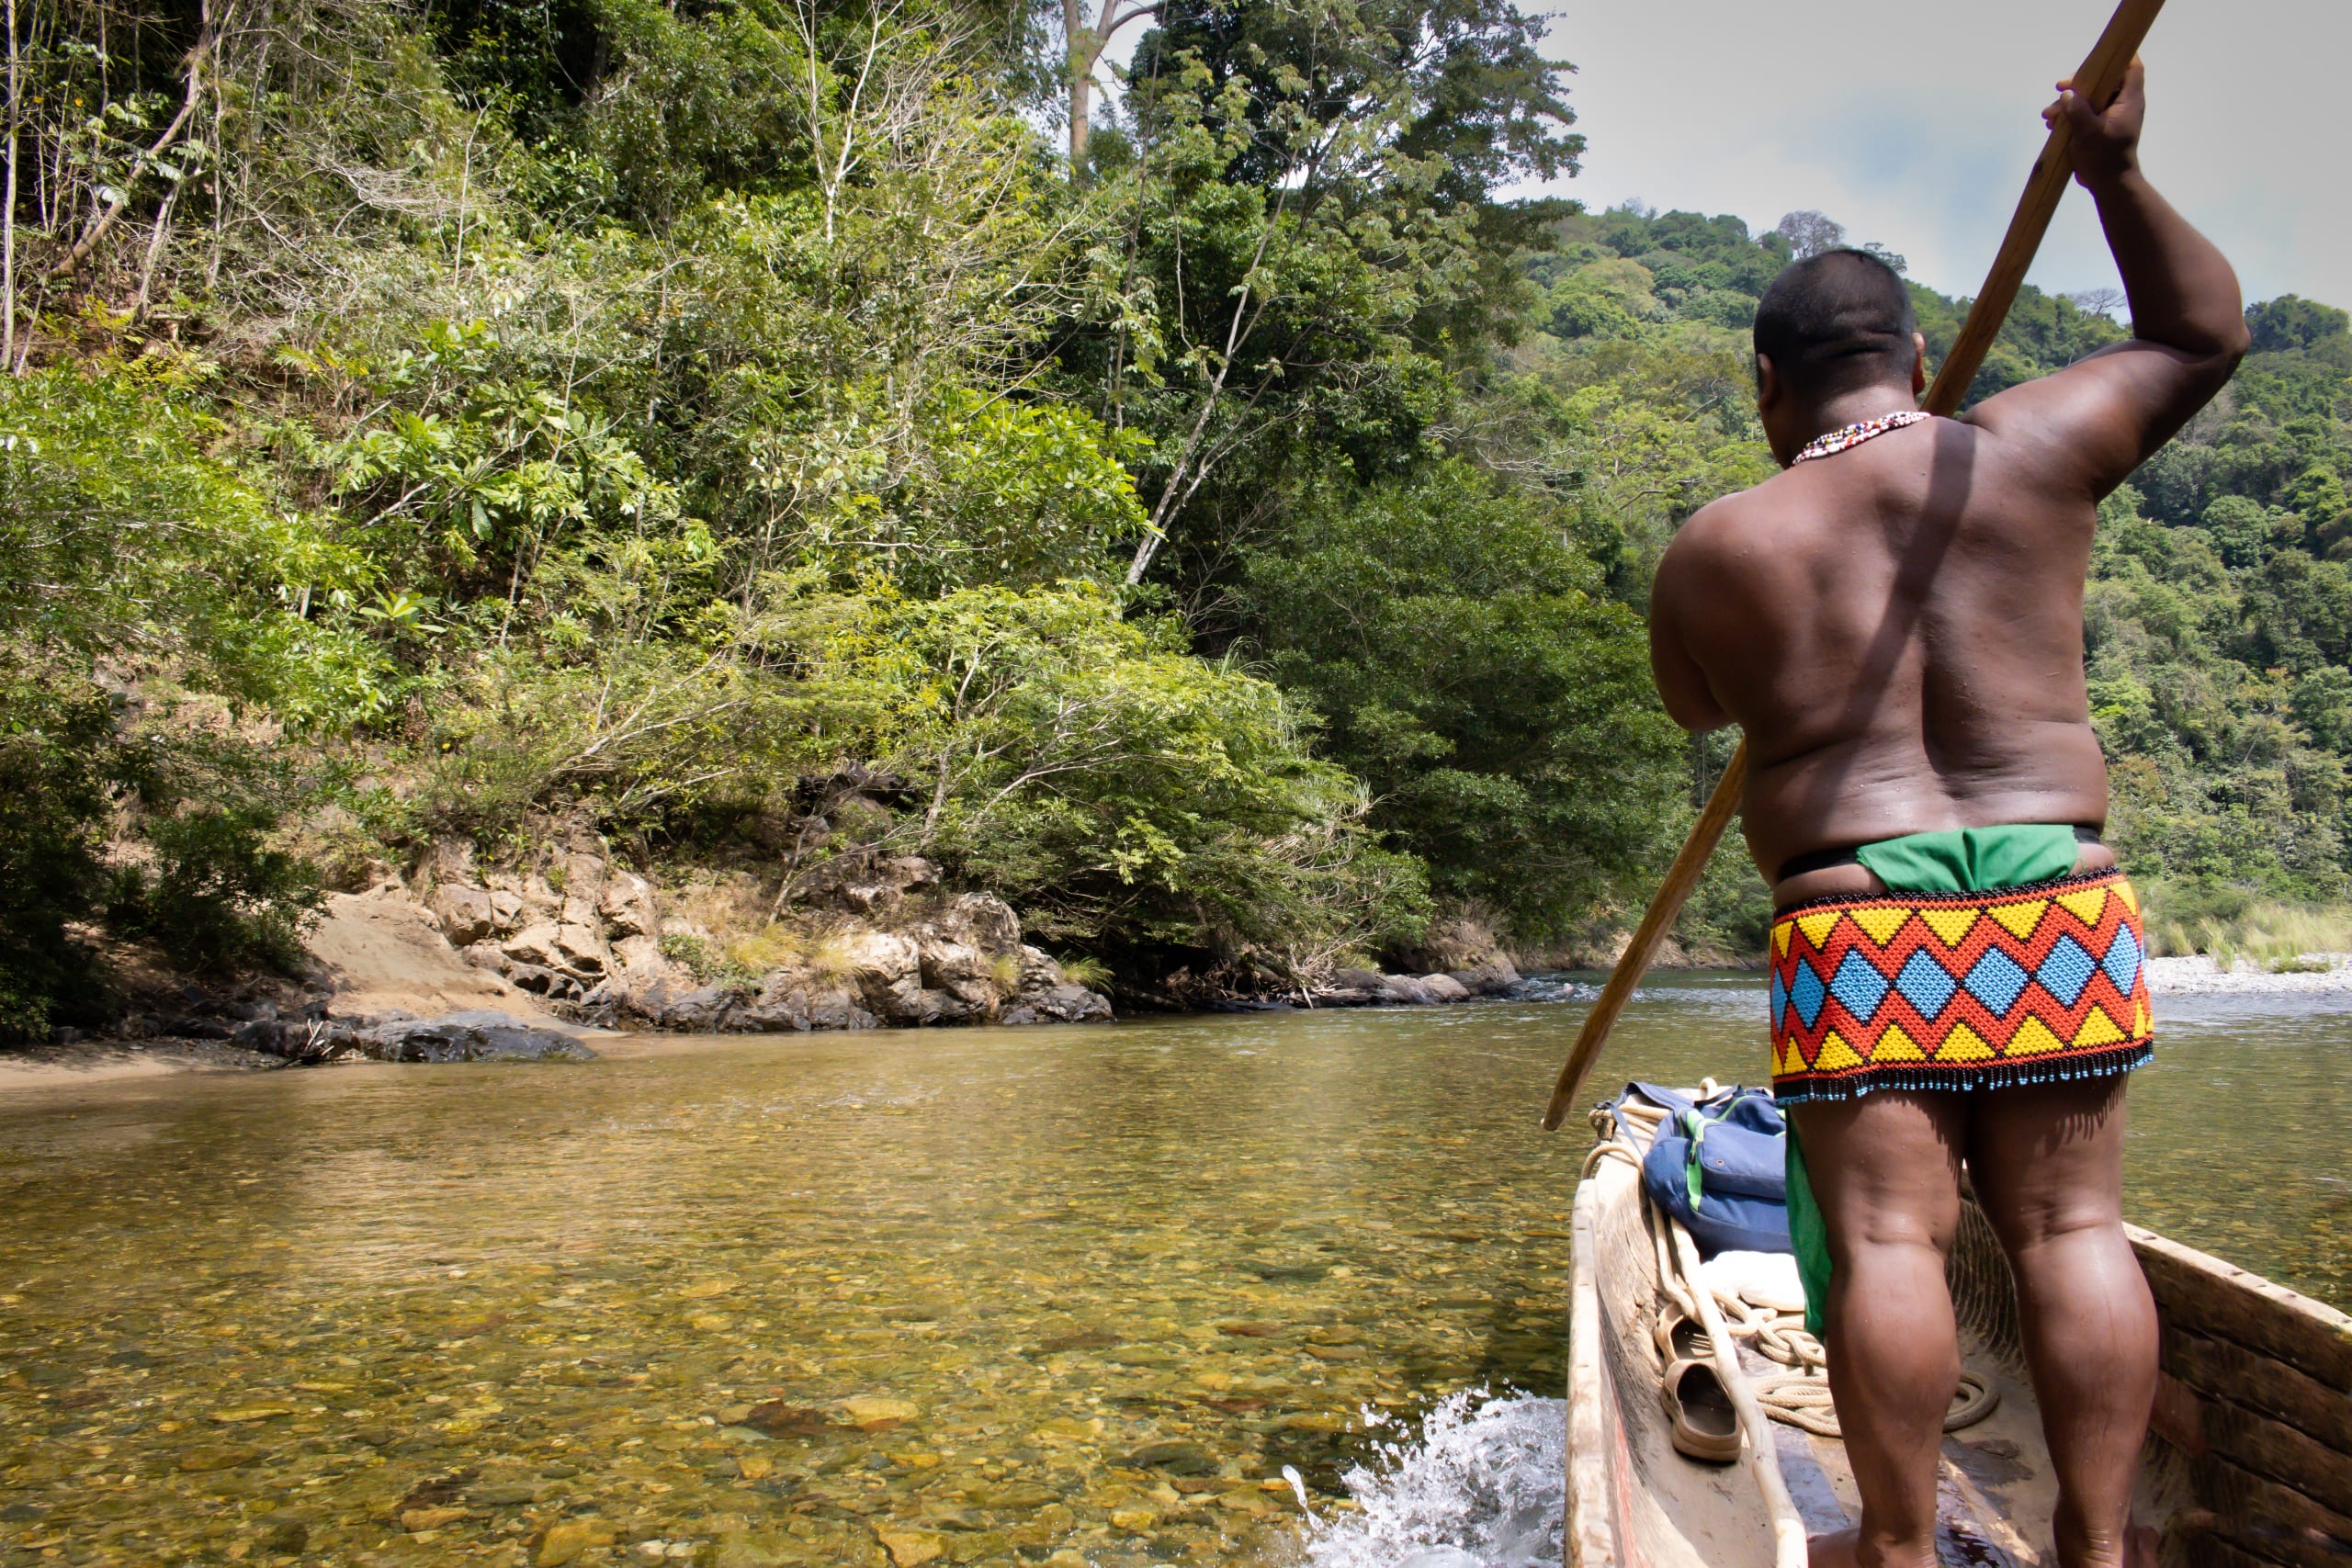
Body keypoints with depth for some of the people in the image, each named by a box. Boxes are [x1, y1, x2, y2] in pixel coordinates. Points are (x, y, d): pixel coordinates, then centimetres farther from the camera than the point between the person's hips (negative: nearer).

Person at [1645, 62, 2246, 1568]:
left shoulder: (1715, 548, -1)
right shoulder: (2030, 453, 4)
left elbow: (1696, 705, 16)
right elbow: (2204, 333, 20)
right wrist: (2119, 172, 16)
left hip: (1856, 919, -2)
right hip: (2057, 896, 3)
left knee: (1888, 1235, 1)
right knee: (2072, 1225, 8)